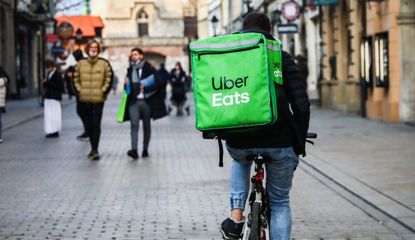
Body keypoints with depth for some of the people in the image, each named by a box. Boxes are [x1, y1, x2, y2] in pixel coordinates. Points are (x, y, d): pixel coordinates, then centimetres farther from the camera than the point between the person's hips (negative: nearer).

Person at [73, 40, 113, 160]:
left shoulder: (104, 64, 1)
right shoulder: (80, 64, 6)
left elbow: (109, 78, 3)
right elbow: (76, 79, 13)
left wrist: (103, 91, -3)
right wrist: (79, 90, 3)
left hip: (98, 100, -3)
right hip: (84, 100, 3)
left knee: (96, 125, -9)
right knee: (88, 125, 9)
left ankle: (95, 150, -8)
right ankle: (94, 149, 22)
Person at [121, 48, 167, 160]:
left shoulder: (149, 69, -2)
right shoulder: (130, 70, 13)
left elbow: (158, 82, -10)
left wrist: (145, 88, -16)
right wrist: (126, 84, 2)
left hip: (146, 101, -2)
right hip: (133, 102, 2)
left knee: (146, 126, 7)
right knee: (134, 125, -13)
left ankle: (145, 150, 17)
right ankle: (134, 150, -22)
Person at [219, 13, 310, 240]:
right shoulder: (281, 57, 4)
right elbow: (301, 105, -4)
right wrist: (299, 142, 7)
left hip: (238, 142, 2)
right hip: (279, 140, -2)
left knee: (240, 162, 38)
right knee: (279, 202, 18)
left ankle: (236, 215, 21)